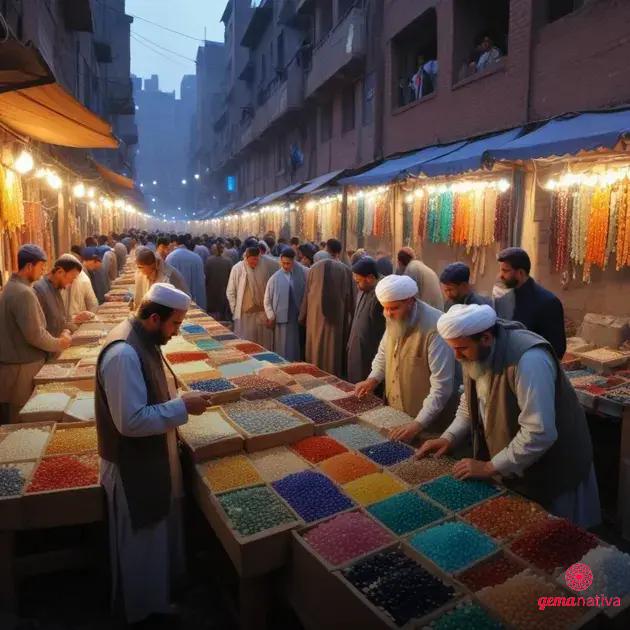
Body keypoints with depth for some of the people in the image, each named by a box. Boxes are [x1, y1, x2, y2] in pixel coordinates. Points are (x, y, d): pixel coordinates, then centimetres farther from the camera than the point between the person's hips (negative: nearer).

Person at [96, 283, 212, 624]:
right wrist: (182, 407, -25)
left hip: (150, 457, 9)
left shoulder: (143, 340, 1)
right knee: (143, 541, 14)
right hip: (133, 466, -9)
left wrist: (179, 398, 1)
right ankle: (146, 608, 37)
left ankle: (163, 582, 50)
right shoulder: (124, 353, -30)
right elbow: (131, 421, -32)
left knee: (159, 530, 27)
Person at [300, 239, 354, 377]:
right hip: (337, 316, -1)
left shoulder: (315, 267, -2)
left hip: (316, 315, 2)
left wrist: (303, 316, 13)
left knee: (316, 349, 15)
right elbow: (350, 297, -1)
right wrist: (350, 317, 10)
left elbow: (307, 293, 4)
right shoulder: (346, 270, -6)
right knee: (333, 350, 9)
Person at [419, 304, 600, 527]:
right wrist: (450, 437, -5)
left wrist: (491, 467, -25)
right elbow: (471, 402, 9)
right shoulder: (474, 353, -7)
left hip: (551, 471, -7)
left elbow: (539, 433, -34)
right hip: (512, 466, 7)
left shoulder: (529, 360, -33)